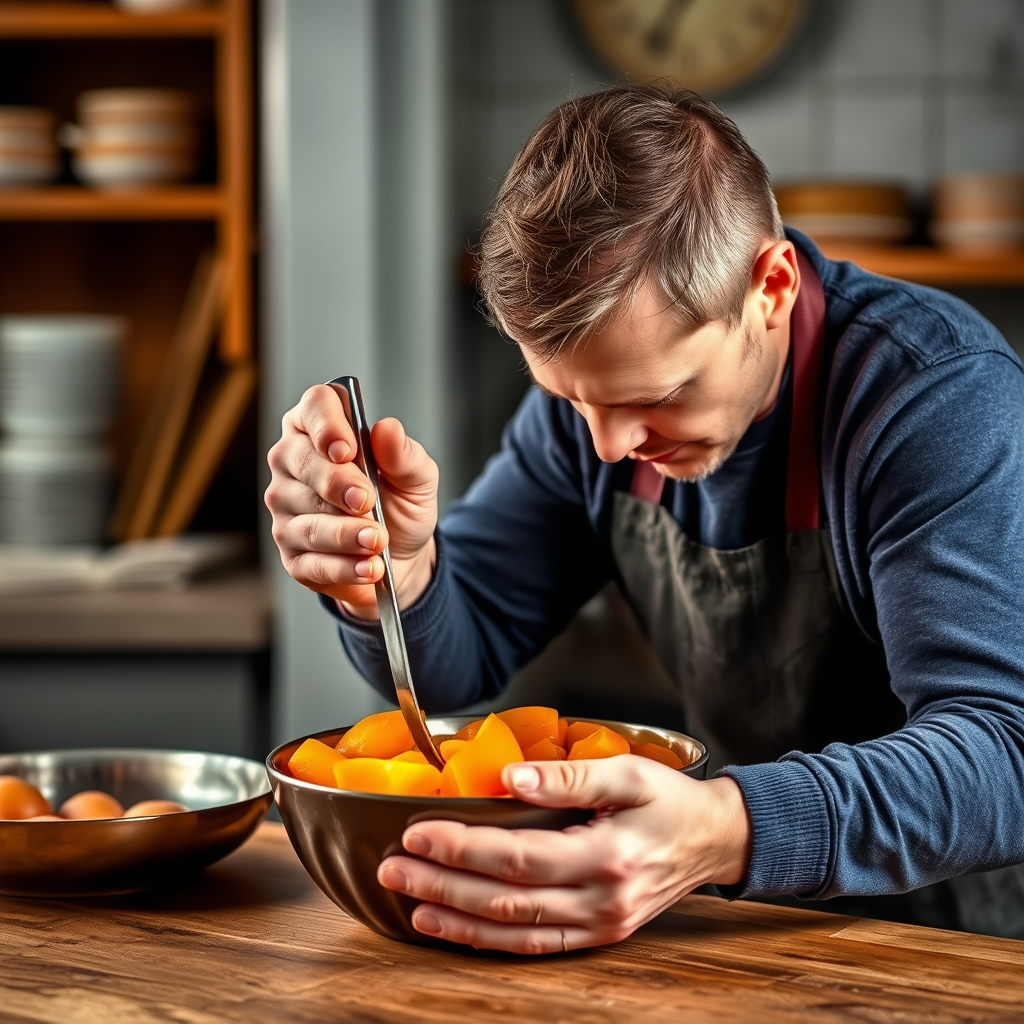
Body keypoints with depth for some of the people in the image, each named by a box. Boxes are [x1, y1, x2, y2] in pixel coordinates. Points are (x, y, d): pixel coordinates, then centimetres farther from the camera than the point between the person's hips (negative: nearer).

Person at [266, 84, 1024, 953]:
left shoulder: (941, 394, -22)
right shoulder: (598, 383, -4)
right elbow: (456, 660, 2)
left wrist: (729, 833, -48)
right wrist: (393, 577, -21)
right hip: (761, 925, 4)